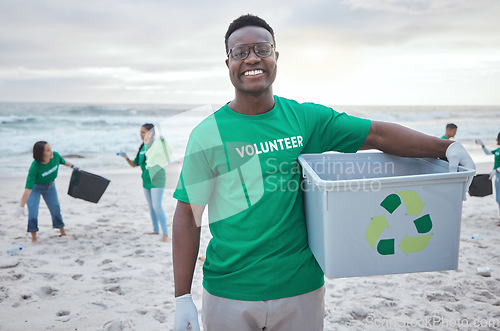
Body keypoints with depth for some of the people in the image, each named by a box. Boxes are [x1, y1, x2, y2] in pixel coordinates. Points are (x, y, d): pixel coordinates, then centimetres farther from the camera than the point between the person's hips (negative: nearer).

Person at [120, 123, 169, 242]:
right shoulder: (142, 147, 10)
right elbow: (134, 164, 13)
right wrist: (126, 158, -5)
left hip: (157, 180, -8)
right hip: (146, 180, 8)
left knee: (157, 206, -14)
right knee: (151, 206, 15)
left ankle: (165, 233, -9)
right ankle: (156, 230, 29)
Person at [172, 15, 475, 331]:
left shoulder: (307, 118, 0)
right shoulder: (207, 134, -6)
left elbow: (377, 134, 2)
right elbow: (188, 216, -6)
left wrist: (446, 146, -10)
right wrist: (183, 298, -8)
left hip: (302, 288, 2)